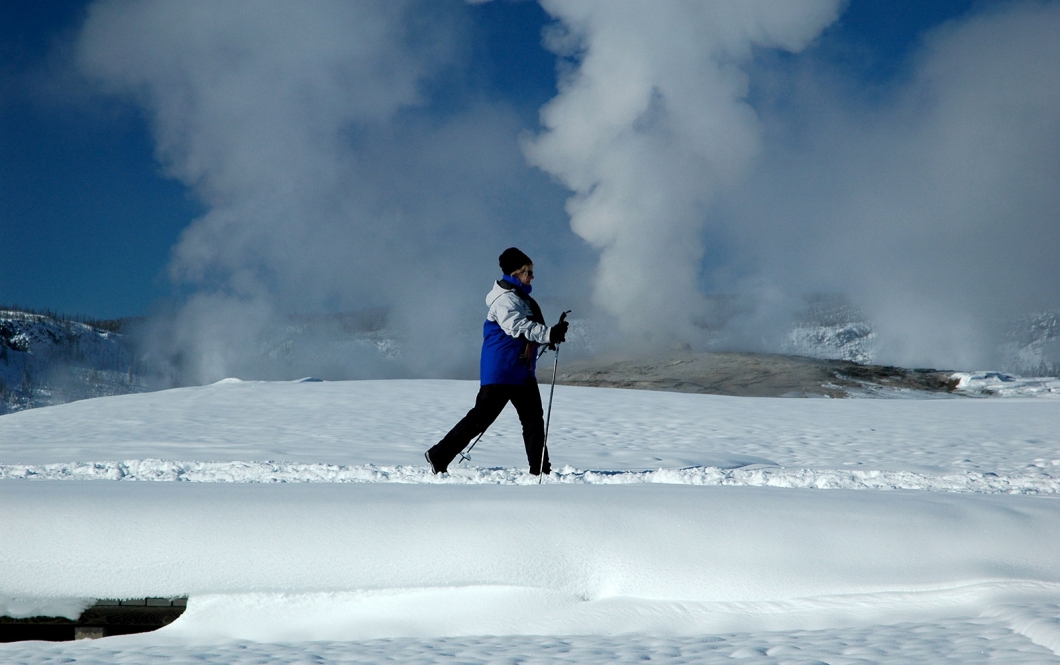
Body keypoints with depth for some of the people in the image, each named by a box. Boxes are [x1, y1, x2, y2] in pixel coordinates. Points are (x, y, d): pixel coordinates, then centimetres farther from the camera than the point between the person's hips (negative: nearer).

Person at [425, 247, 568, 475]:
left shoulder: (521, 297, 18)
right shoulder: (504, 299, -14)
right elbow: (519, 327, -27)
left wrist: (550, 335, 9)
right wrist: (549, 334, -33)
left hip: (522, 371, 10)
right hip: (501, 371, -10)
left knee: (533, 417, 6)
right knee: (480, 417, -6)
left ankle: (540, 469, 8)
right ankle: (439, 455, 3)